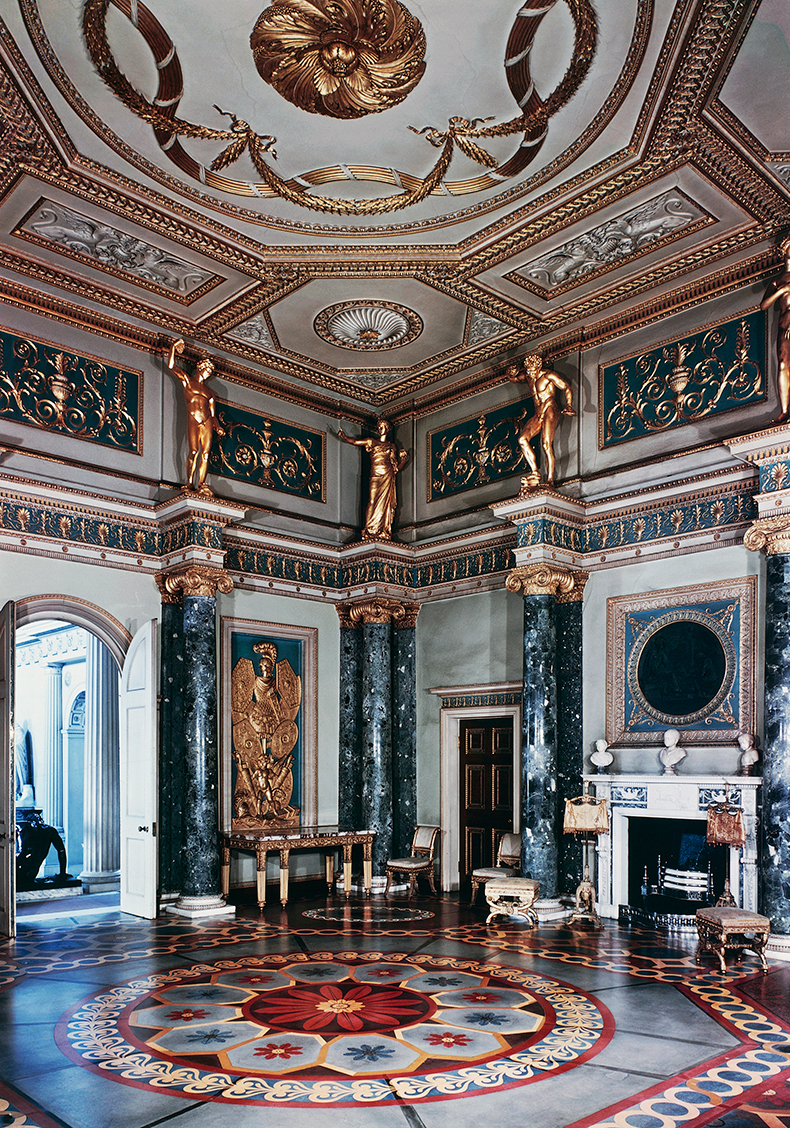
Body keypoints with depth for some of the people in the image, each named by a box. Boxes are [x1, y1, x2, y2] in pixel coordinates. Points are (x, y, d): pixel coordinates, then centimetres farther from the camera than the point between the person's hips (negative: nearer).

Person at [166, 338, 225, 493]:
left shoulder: (208, 392, 25)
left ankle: (201, 485, -6)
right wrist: (174, 347, 4)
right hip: (193, 420, -4)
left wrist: (217, 427, 2)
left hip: (207, 422, 4)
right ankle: (189, 483, -10)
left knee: (205, 453, -5)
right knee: (194, 452, -14)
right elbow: (171, 365, 3)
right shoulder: (187, 380, 15)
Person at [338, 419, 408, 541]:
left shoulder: (392, 446, 16)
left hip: (387, 475, 0)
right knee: (373, 501, -8)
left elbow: (394, 462, 21)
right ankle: (369, 531, -8)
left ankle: (384, 531, -3)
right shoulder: (371, 442, 13)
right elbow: (354, 442, 8)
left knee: (385, 501, -4)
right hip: (375, 475, 0)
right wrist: (344, 437, -6)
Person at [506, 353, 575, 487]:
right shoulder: (527, 377, 15)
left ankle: (550, 480, -23)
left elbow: (566, 388, -5)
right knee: (522, 439, -15)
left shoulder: (548, 375, -3)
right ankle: (535, 472, -16)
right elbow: (512, 378, 30)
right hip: (538, 415, 7)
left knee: (546, 444, -21)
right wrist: (512, 372, 5)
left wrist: (568, 406, -18)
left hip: (550, 411, -7)